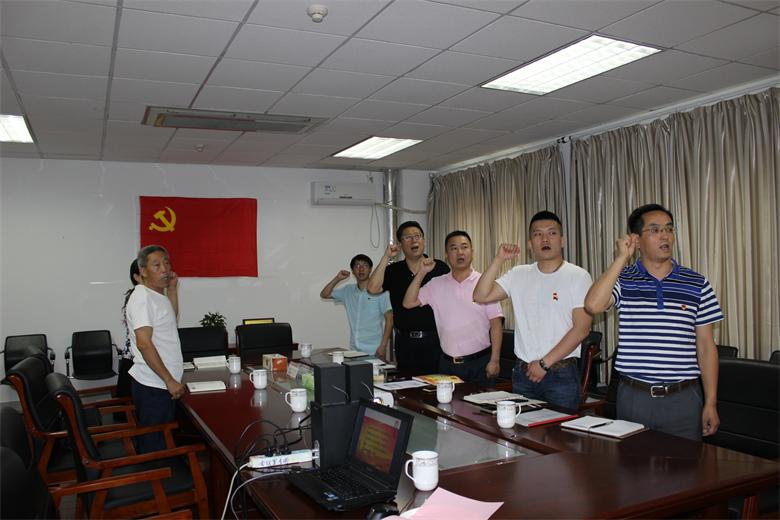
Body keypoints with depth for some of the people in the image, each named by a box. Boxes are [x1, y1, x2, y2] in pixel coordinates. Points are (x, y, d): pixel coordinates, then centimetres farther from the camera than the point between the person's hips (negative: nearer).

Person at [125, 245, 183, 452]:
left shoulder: (159, 295, 13)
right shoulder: (142, 297, -15)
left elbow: (171, 321, 32)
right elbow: (144, 343, -22)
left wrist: (172, 289, 19)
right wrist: (170, 380, -19)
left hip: (163, 383, 9)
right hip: (152, 385, -9)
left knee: (165, 440, 17)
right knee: (154, 446, -1)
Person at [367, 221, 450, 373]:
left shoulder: (440, 268, 0)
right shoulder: (393, 271, 4)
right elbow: (373, 288, -12)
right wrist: (386, 257, -11)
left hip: (435, 340, -1)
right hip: (405, 342, 2)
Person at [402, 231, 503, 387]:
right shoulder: (437, 284, 5)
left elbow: (496, 324, -5)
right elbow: (408, 303, -1)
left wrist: (494, 360, -10)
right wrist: (421, 273, -7)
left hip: (479, 362, -2)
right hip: (447, 363, 3)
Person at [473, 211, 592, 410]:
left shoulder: (578, 276, -5)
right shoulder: (518, 275, 7)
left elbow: (581, 328, -11)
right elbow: (481, 296, 0)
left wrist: (545, 363, -12)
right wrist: (499, 260, -8)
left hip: (561, 374, -3)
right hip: (522, 372, 4)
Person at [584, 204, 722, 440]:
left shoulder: (697, 284, 3)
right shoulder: (623, 280, 0)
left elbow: (705, 346, 5)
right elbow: (593, 305, -21)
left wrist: (710, 403, 3)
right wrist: (621, 259, -13)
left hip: (683, 399, 1)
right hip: (633, 397, -1)